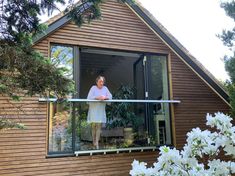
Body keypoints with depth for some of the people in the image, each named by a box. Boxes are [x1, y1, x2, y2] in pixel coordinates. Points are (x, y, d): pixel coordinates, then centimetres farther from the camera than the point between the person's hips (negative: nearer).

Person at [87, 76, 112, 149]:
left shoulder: (105, 88, 8)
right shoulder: (93, 88, -2)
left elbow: (110, 96, 1)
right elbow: (89, 97, -11)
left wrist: (105, 97, -19)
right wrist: (97, 97, -23)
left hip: (101, 110, 2)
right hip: (94, 109, -2)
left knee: (99, 125, -2)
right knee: (94, 125, 3)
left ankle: (97, 142, 1)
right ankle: (94, 141, 18)